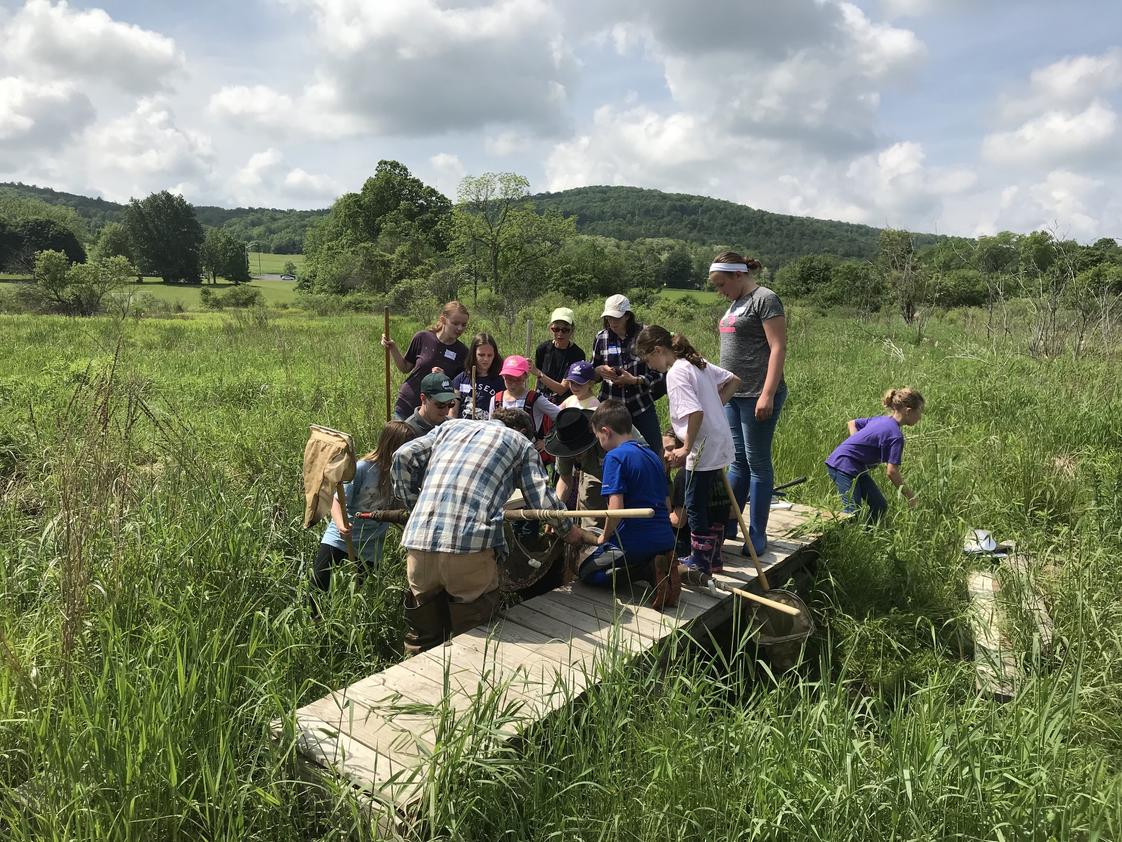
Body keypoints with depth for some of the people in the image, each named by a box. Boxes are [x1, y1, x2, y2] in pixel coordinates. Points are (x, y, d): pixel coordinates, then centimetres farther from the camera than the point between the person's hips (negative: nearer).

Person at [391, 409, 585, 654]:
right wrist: (569, 529, 27)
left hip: (418, 542, 4)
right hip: (471, 546, -4)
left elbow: (403, 457, 15)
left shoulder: (451, 427, 27)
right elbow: (543, 499, 10)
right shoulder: (521, 442, 18)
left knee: (422, 639, 20)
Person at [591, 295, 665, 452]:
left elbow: (657, 372, -2)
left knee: (653, 451, -1)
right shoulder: (601, 338, 4)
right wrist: (600, 370, -8)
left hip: (642, 406, -2)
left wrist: (635, 380, -17)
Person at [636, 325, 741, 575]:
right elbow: (733, 380, 17)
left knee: (695, 505, 3)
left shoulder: (676, 373, -17)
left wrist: (686, 448, -20)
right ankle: (714, 555, 30)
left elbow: (696, 412, -27)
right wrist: (716, 405, 12)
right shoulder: (698, 363, 10)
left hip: (703, 449, -9)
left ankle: (700, 564, 12)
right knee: (711, 502, 19)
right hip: (720, 444, 9)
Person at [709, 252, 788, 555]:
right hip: (733, 395, 8)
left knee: (757, 463, 0)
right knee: (737, 461, 13)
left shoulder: (765, 299, -9)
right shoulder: (735, 304, 17)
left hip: (757, 396, -8)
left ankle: (757, 535, 9)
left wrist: (767, 394, -20)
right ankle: (728, 526, 22)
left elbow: (778, 348, -15)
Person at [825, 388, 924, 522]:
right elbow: (891, 471, -21)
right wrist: (910, 495, -10)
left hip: (856, 468, 10)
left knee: (880, 506, 9)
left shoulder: (882, 419, 8)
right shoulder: (896, 435, -19)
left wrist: (858, 447, 11)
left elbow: (852, 423, 21)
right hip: (843, 466, -10)